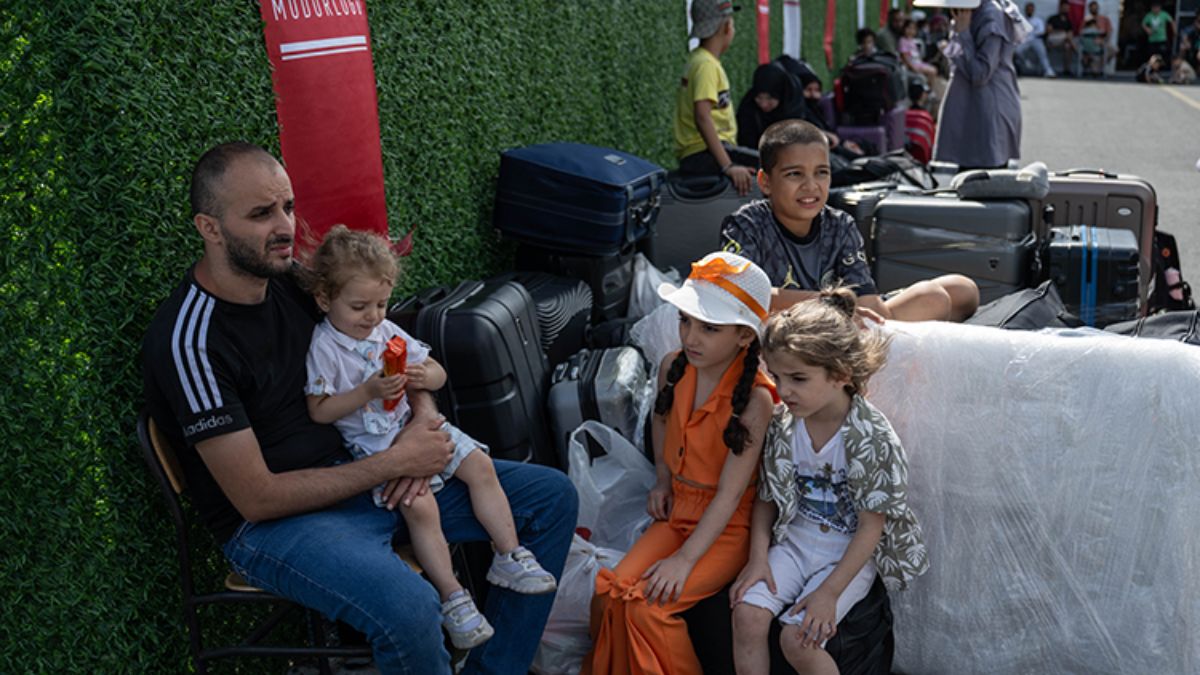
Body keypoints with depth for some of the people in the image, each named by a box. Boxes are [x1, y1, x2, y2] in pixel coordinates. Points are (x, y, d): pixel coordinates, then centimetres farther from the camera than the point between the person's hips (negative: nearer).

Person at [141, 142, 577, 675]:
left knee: (552, 498, 2)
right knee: (409, 606, -38)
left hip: (354, 470, 8)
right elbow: (258, 498, -20)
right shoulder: (188, 341, -20)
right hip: (271, 523, -7)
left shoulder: (292, 281, 2)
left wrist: (424, 417, -7)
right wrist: (395, 461, -18)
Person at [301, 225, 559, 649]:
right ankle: (452, 597, -14)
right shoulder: (324, 348, -9)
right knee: (420, 505, -25)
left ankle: (508, 557, 4)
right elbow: (319, 411, -12)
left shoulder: (387, 332, 7)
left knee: (480, 465, -6)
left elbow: (438, 374, 12)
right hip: (373, 445, -6)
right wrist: (368, 391, -22)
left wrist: (425, 376, -14)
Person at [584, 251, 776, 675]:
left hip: (729, 524, -6)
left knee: (646, 606, -23)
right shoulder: (673, 368, -4)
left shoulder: (754, 398, -22)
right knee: (609, 593, -15)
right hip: (679, 510, 6)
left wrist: (685, 558, -25)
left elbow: (729, 494, -22)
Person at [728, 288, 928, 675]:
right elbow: (767, 497, 5)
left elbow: (871, 526, -17)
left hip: (848, 554, -4)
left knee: (798, 637, -20)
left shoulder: (872, 438, -21)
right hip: (794, 540, 5)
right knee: (747, 614, -17)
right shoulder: (783, 425, -6)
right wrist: (758, 557, -8)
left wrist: (829, 592, -20)